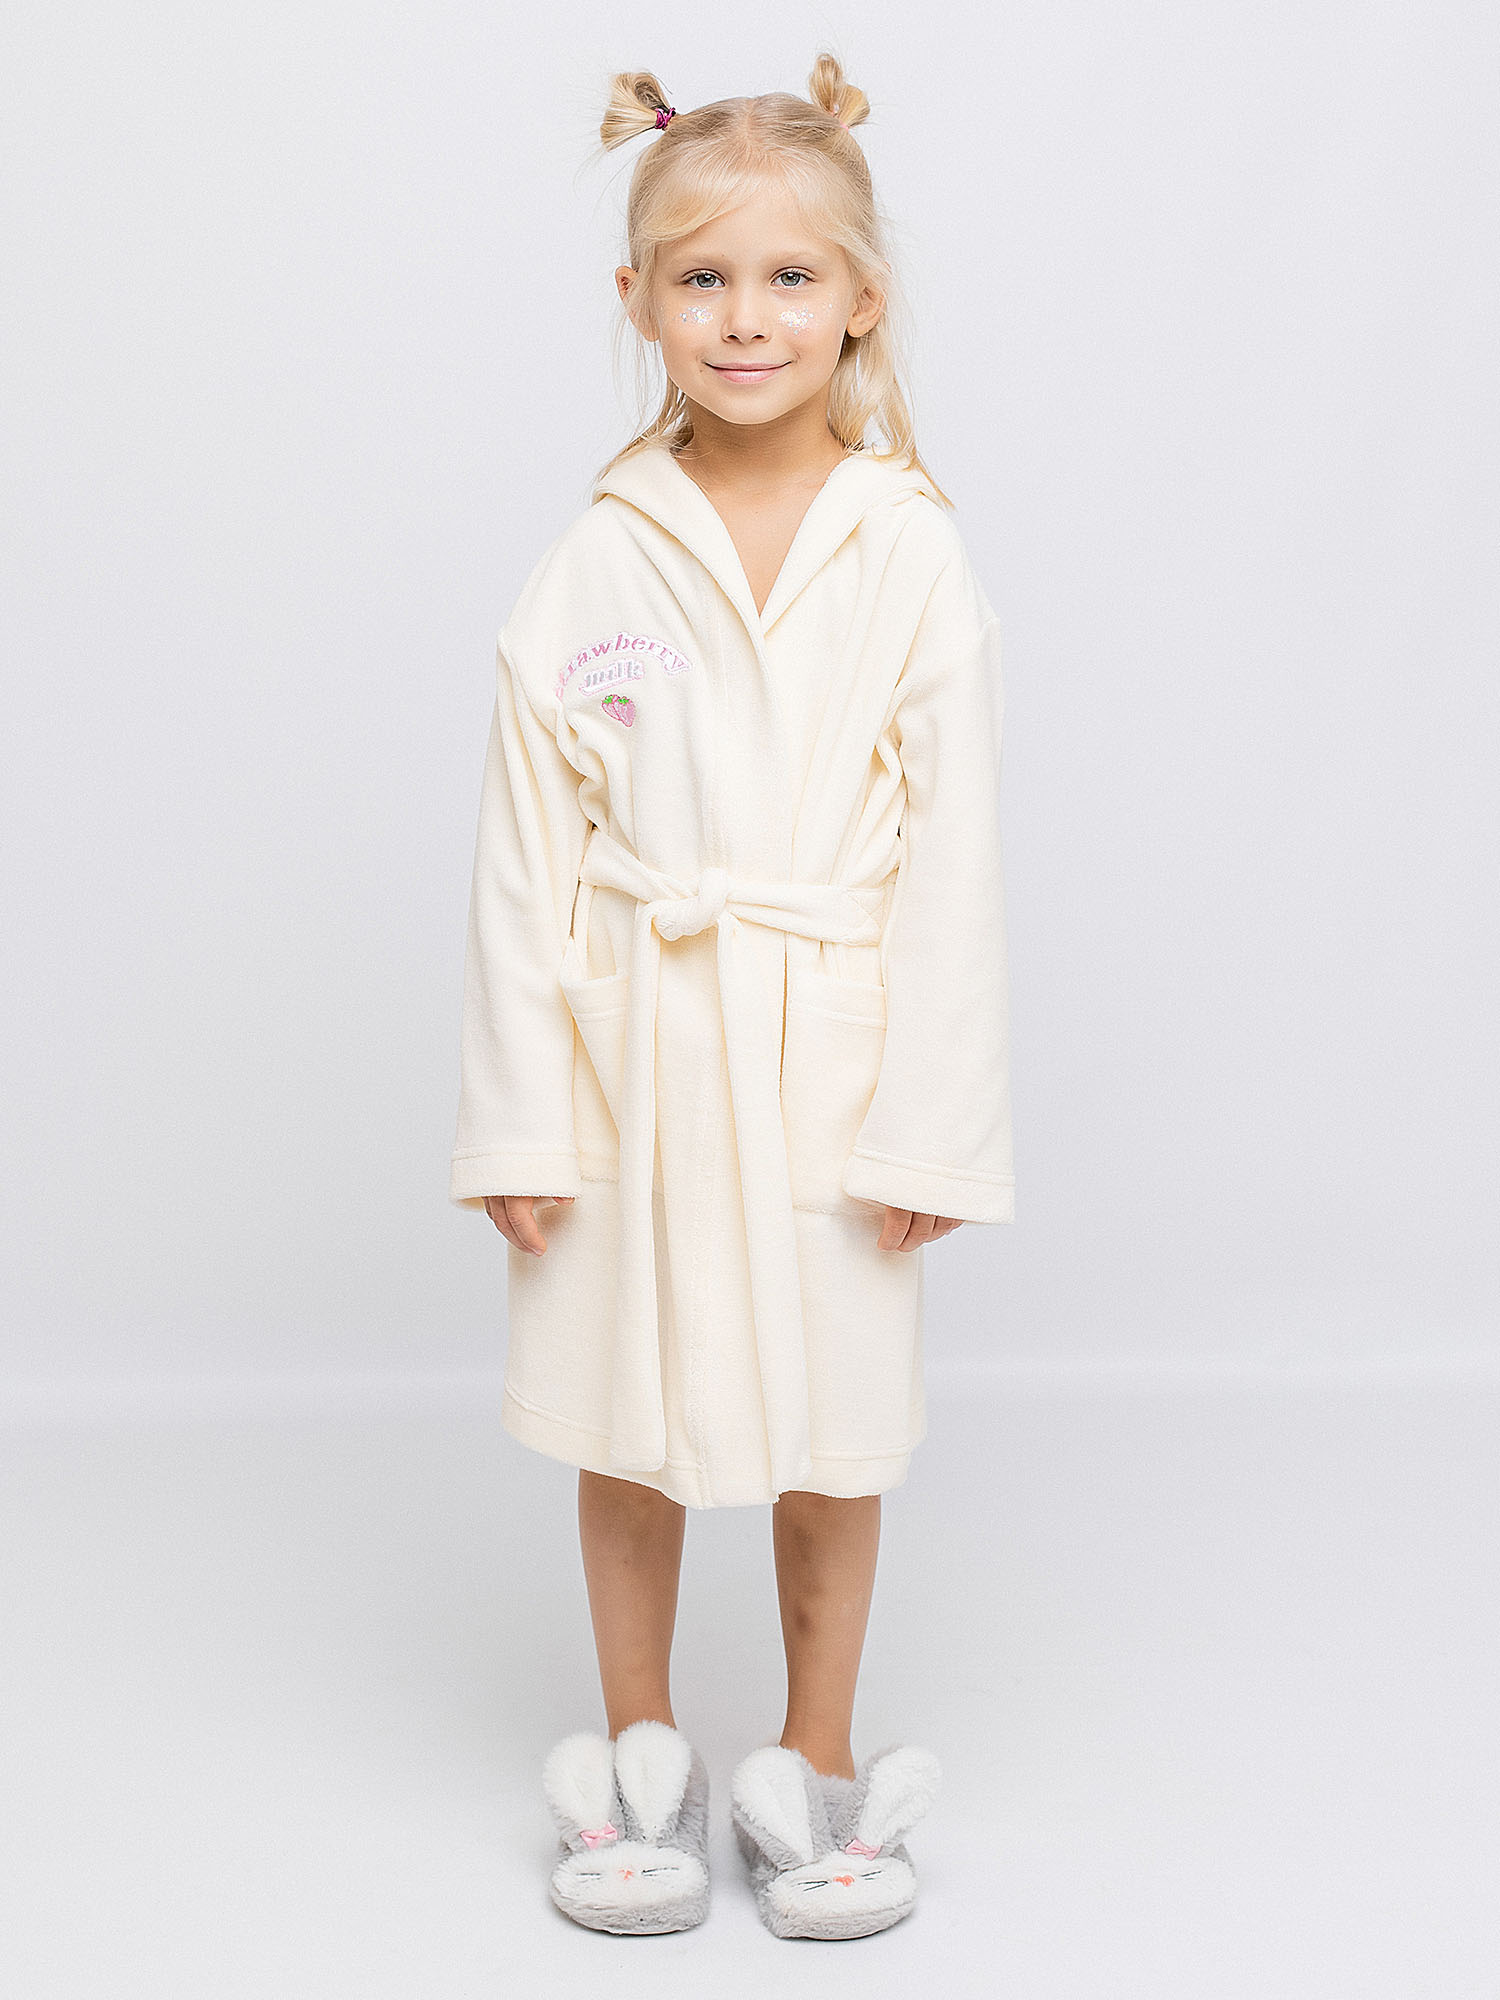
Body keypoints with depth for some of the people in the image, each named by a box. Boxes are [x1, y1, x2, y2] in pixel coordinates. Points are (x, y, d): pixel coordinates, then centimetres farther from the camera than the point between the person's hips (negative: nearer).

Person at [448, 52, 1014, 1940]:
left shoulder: (911, 553, -6)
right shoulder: (596, 560, -4)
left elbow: (952, 858, -5)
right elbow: (525, 856, -2)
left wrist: (933, 1123, -7)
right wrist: (518, 1114, -4)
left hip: (828, 1056, -1)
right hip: (632, 1049, 1)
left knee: (832, 1430, 12)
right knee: (631, 1424, 14)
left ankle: (816, 1764, 33)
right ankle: (636, 1756, 34)